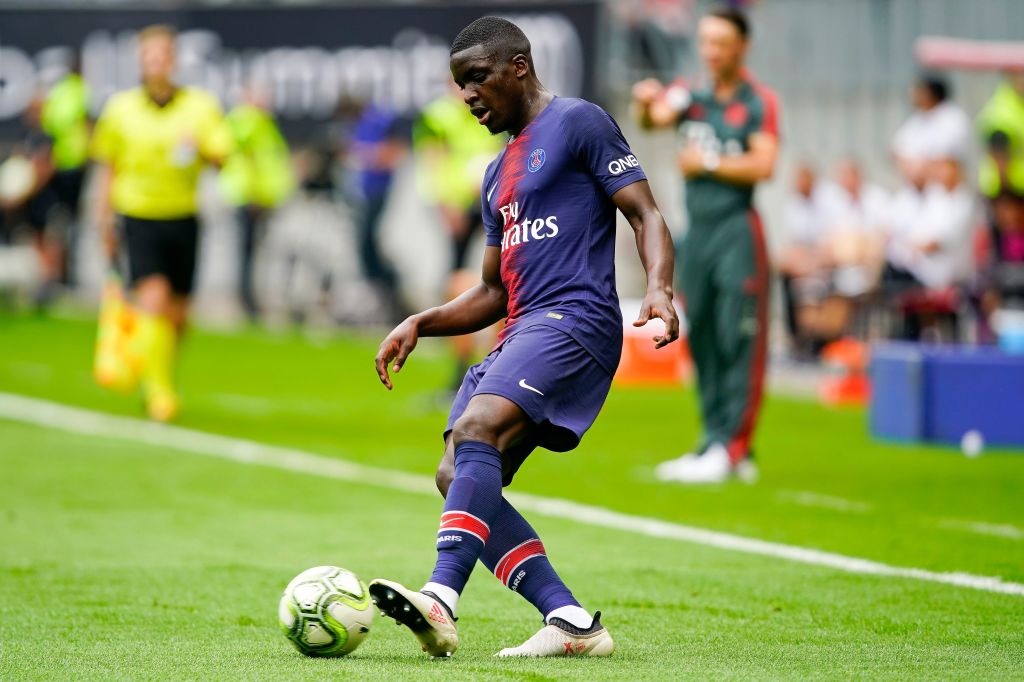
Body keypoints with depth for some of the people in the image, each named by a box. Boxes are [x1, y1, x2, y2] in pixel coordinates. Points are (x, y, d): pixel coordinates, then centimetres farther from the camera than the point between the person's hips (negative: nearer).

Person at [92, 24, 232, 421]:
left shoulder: (201, 105, 1)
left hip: (183, 219, 2)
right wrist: (105, 223, 13)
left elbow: (223, 156, -3)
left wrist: (200, 147, -24)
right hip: (138, 217, -2)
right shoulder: (120, 109, 2)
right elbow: (108, 168, 11)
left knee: (177, 314, 7)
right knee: (155, 298, -19)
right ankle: (159, 389, -11)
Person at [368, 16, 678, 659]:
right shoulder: (498, 175, 26)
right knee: (459, 478, -4)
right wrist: (420, 324, 15)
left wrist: (659, 288, -24)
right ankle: (573, 623, -9)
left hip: (575, 318, -9)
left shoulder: (579, 122, 2)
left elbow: (645, 213, -6)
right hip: (520, 332, 9)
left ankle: (441, 603, -42)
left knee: (474, 431, -29)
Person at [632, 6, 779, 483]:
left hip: (736, 231, -6)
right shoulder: (692, 96, 12)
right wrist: (646, 104, -27)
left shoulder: (758, 102, -2)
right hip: (697, 229, 6)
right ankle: (715, 440, 14)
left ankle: (731, 449, -8)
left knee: (739, 341, -8)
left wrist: (707, 164, -8)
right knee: (702, 341, 7)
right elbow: (653, 119, -6)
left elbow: (763, 166, -12)